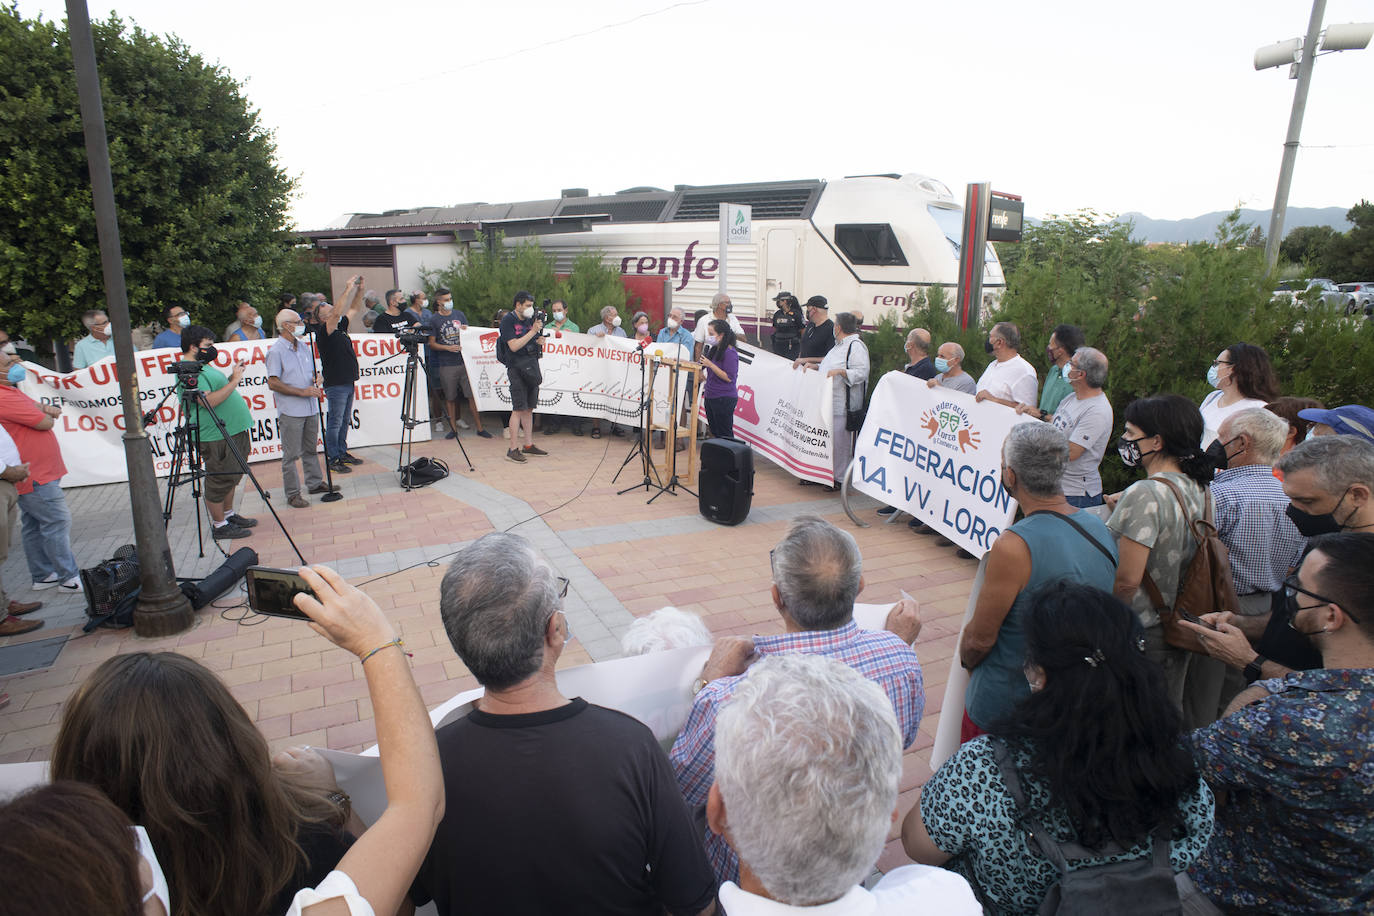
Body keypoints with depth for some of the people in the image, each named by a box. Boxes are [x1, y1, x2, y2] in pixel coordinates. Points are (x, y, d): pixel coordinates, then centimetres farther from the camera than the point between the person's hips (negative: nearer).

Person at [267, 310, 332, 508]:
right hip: (290, 411, -7)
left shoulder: (303, 347, 12)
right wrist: (302, 392, -19)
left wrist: (316, 379, 1)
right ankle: (292, 494, 6)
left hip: (311, 408, 7)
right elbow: (273, 383, -15)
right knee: (291, 454, -1)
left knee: (310, 449, 18)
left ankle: (315, 483, 30)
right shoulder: (276, 351, -10)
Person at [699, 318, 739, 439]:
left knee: (725, 434, -4)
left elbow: (729, 377, -21)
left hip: (724, 399, -9)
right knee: (714, 432, 15)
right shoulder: (713, 350, 12)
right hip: (710, 397, 9)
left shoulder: (730, 352, -15)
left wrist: (710, 364, -21)